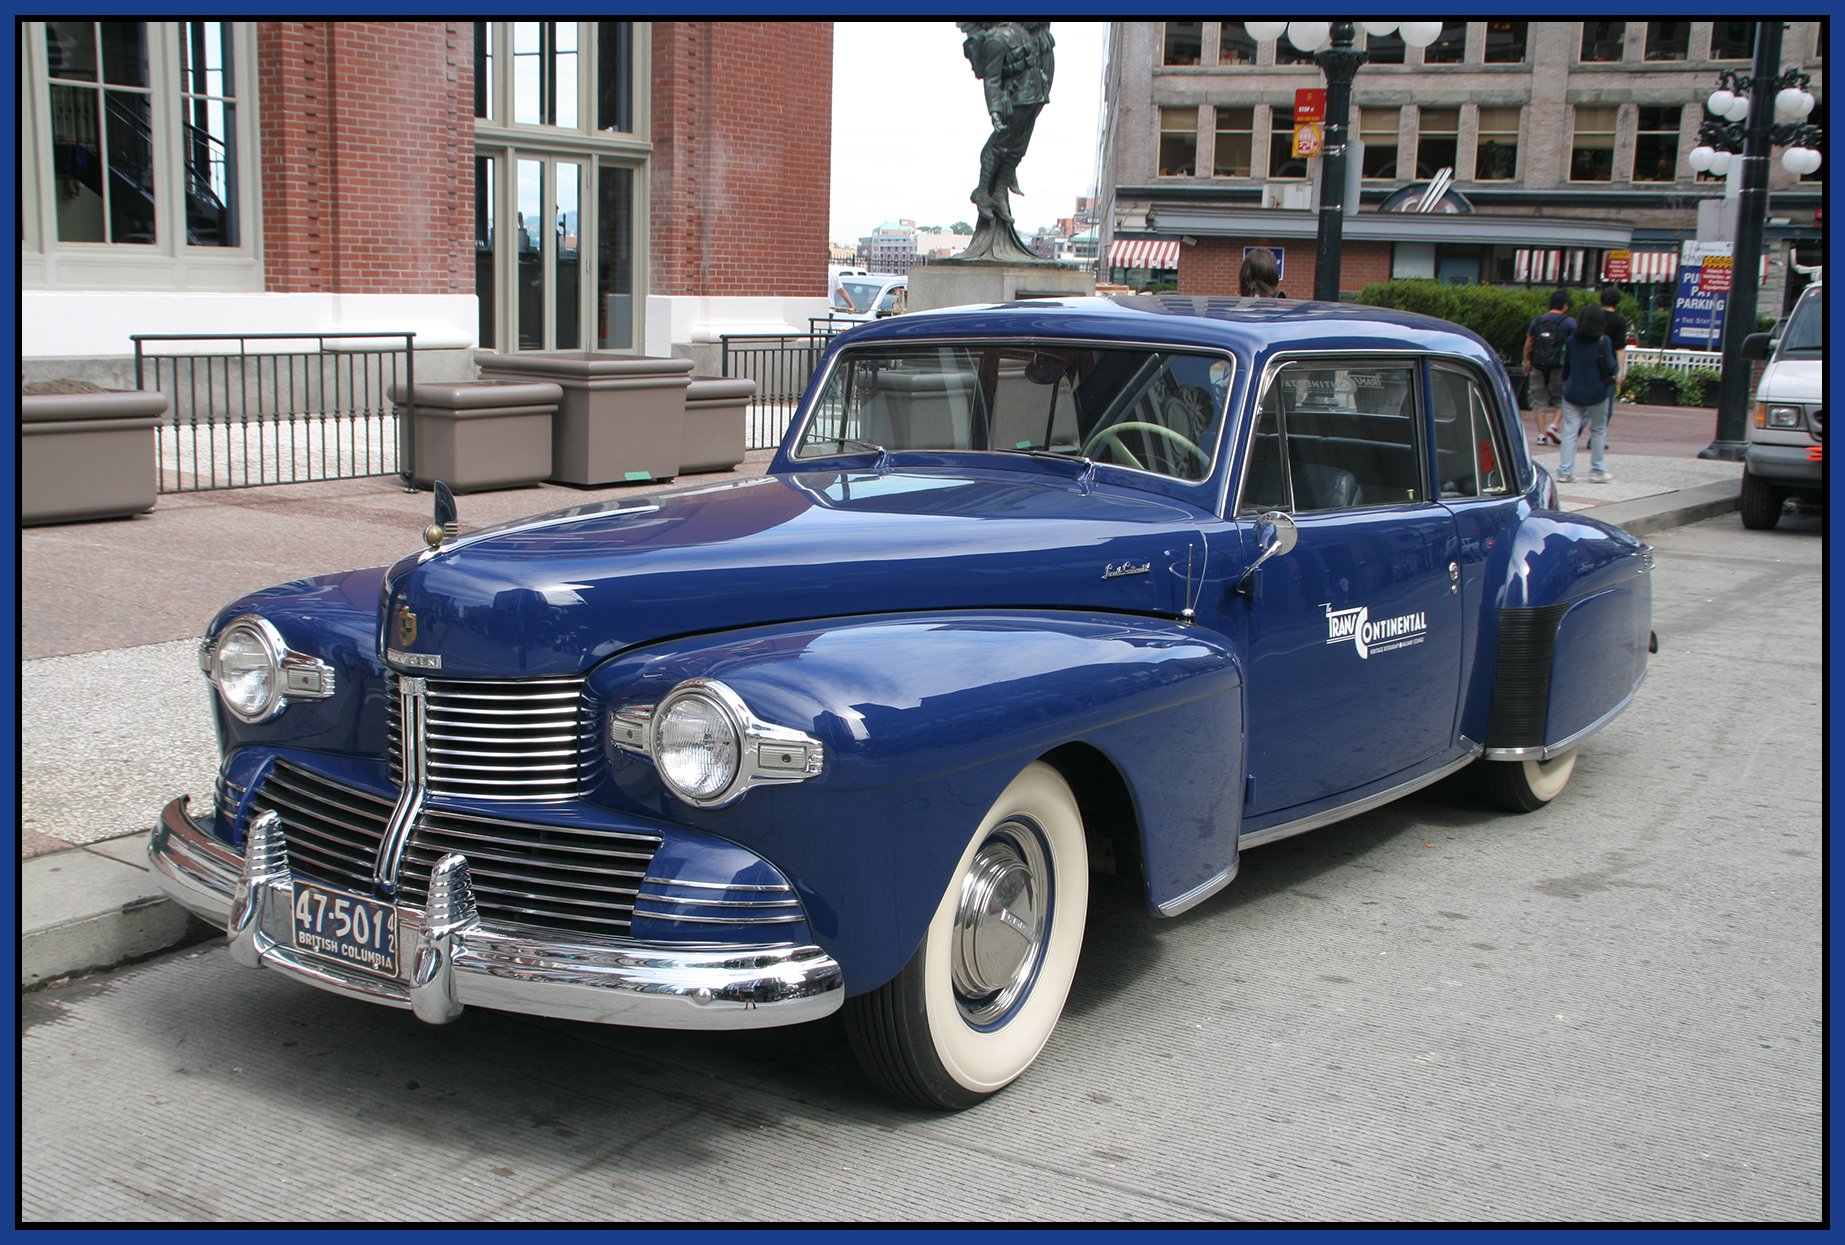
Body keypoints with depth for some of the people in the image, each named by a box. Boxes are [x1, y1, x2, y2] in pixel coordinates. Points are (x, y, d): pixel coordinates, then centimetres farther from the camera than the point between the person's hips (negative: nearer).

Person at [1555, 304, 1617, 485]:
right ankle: (1597, 471, 13)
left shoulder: (1571, 341, 1)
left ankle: (1565, 472, -2)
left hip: (1572, 393, 2)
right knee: (1598, 430, 11)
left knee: (1569, 431, 3)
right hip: (1596, 393, -2)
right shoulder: (1602, 342, -10)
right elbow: (1610, 368, -13)